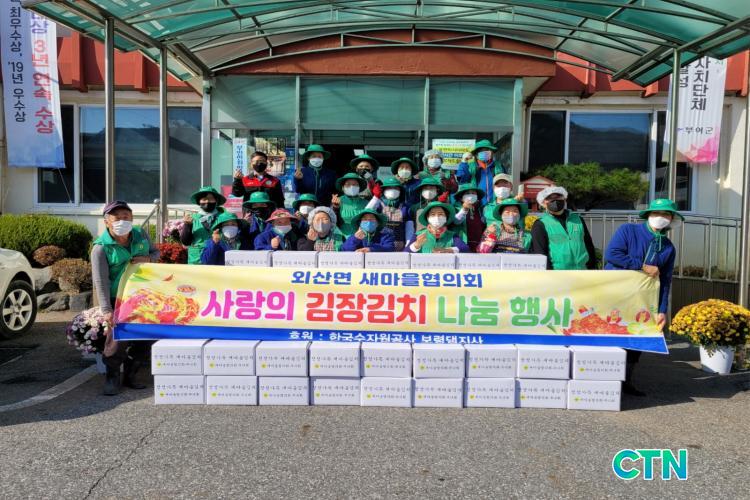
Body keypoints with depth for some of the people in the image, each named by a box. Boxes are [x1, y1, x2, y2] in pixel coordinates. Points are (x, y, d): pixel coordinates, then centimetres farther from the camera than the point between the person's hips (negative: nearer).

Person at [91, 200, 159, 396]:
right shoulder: (101, 247, -14)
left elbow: (156, 252, 15)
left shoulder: (141, 234, 1)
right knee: (118, 337, -13)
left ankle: (130, 375, 24)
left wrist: (148, 259, -11)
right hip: (118, 299, -5)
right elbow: (100, 281, -18)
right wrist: (106, 310, -25)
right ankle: (112, 377, 8)